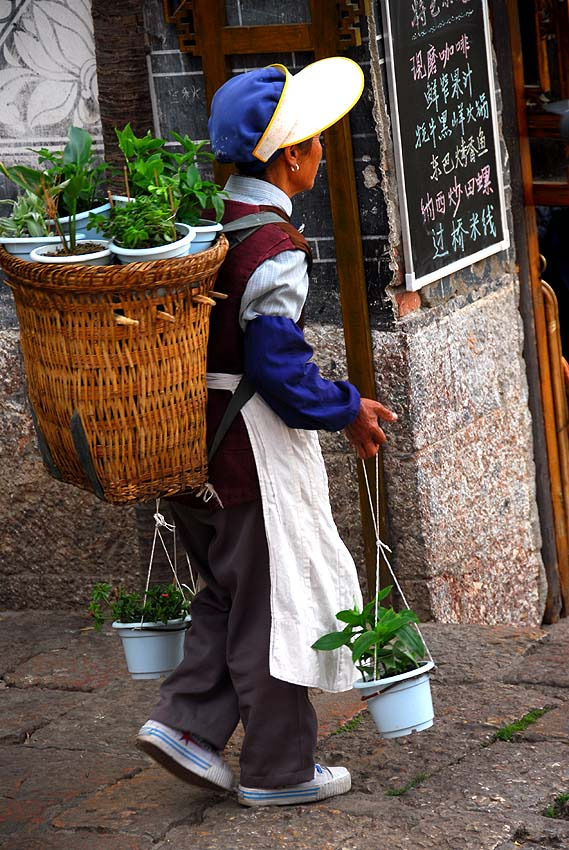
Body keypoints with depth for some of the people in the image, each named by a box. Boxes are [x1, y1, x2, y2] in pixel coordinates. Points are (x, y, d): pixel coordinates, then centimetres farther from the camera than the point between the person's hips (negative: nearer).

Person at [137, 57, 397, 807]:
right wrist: (347, 410, -9)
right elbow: (278, 365, -22)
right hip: (253, 447, -8)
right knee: (270, 605, 4)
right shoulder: (274, 249, -20)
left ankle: (185, 722, 12)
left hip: (192, 430, 8)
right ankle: (278, 771, 14)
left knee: (230, 593, 21)